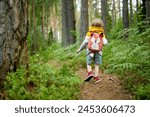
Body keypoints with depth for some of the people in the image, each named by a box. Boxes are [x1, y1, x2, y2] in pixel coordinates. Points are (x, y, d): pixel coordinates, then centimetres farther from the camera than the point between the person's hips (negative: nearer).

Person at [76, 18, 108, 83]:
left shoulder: (89, 33, 2)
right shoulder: (102, 34, 3)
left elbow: (85, 42, -4)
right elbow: (105, 43, -6)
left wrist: (80, 49, 5)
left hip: (90, 51, 0)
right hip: (98, 51, 1)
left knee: (89, 64, 11)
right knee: (97, 65, 7)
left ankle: (90, 73, -12)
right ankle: (96, 77, -1)